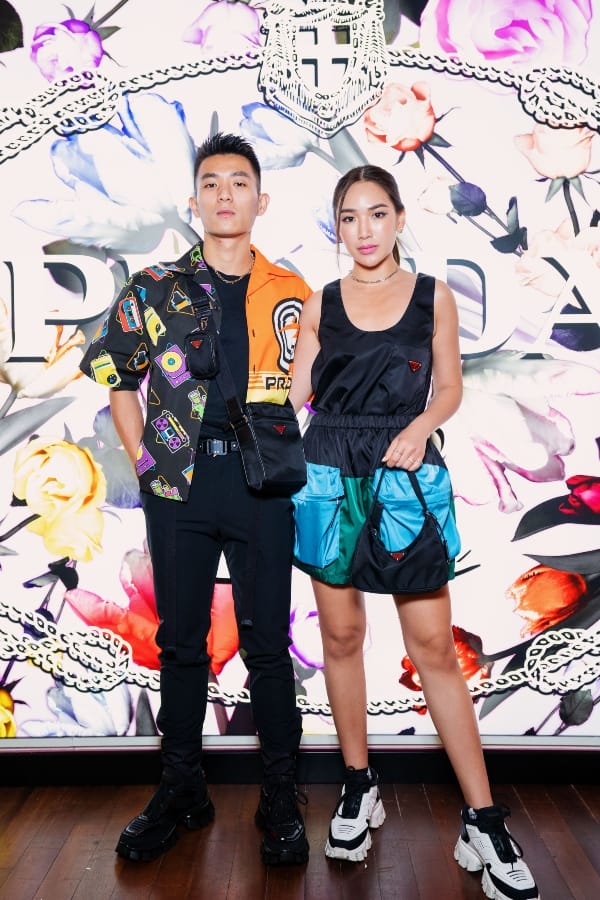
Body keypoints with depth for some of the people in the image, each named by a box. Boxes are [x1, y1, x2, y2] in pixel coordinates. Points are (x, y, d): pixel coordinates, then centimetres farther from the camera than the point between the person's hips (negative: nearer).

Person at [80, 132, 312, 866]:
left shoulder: (291, 295, 8)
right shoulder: (156, 288, 7)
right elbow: (116, 373, 11)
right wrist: (142, 458, 3)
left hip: (262, 482, 0)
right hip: (178, 481, 1)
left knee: (267, 641, 5)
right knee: (181, 640, 10)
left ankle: (280, 798, 20)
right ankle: (180, 792, 26)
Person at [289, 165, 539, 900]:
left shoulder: (433, 296, 6)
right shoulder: (320, 304, 8)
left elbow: (449, 387, 8)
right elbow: (296, 391, 9)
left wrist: (420, 426, -11)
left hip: (407, 474, -1)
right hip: (329, 477, 2)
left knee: (433, 645, -3)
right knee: (341, 635, 8)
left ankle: (483, 823, 8)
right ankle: (358, 788, 27)